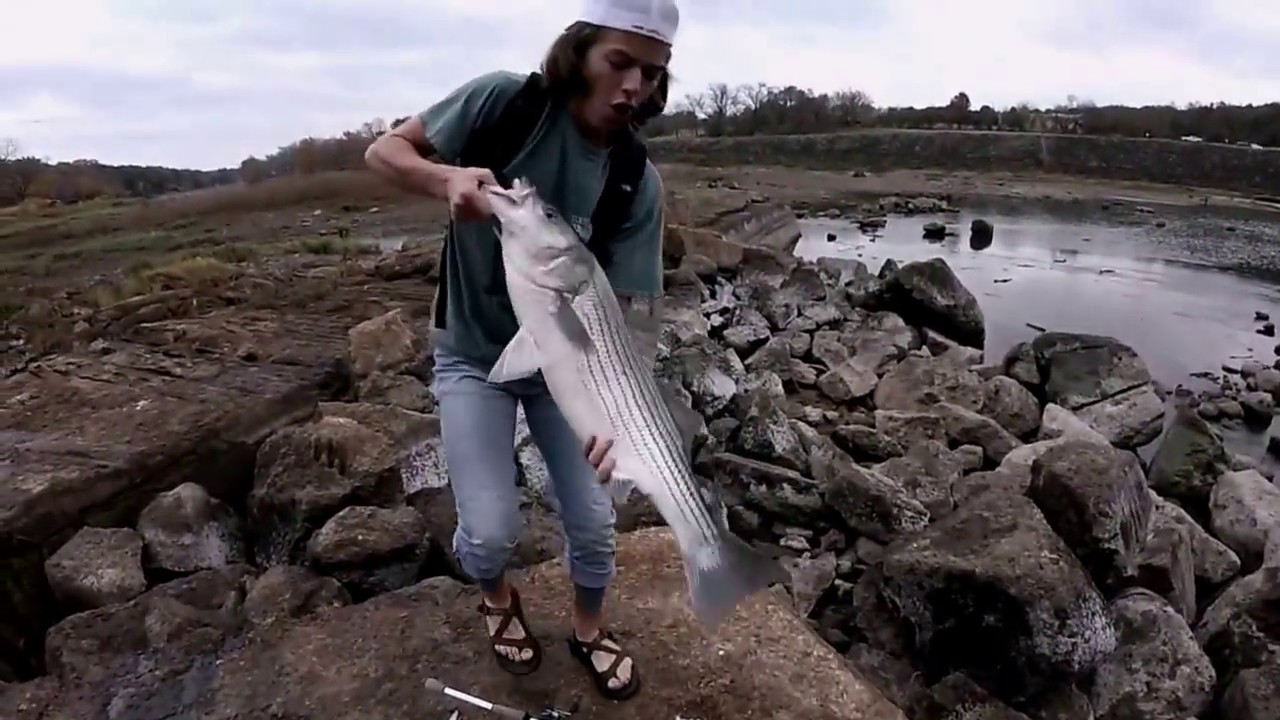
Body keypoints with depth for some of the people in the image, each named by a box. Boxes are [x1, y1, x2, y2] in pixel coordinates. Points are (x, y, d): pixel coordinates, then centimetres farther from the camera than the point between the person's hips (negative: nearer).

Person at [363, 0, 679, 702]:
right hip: (473, 355, -1)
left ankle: (589, 629, 35)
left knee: (593, 520, 4)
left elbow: (631, 310, -17)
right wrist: (447, 178, -32)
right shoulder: (504, 99, -18)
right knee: (491, 530, -7)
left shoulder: (638, 184, -15)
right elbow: (384, 152, -10)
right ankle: (497, 596, 31)